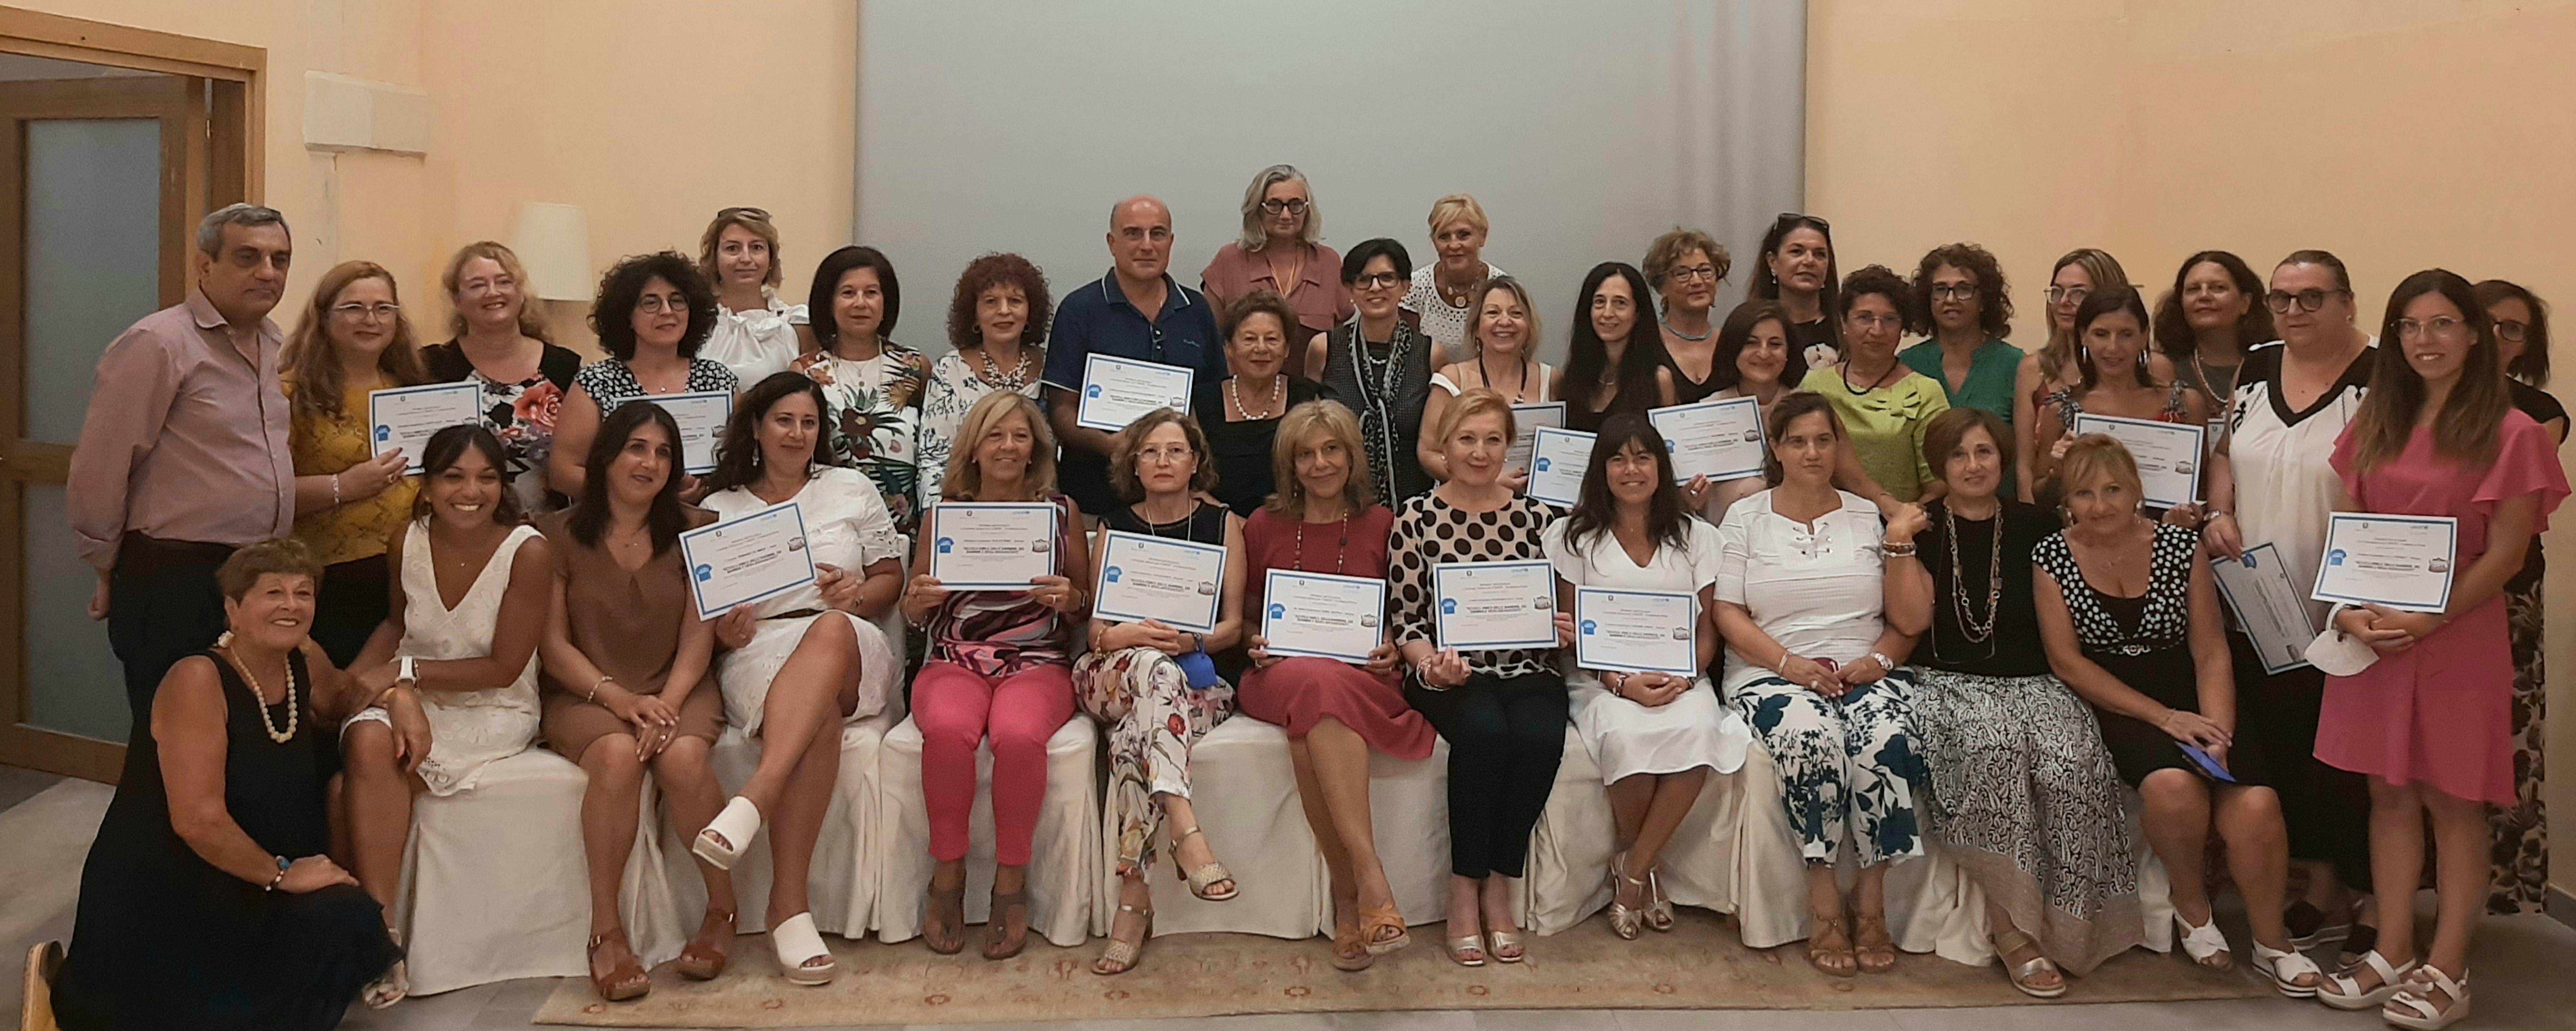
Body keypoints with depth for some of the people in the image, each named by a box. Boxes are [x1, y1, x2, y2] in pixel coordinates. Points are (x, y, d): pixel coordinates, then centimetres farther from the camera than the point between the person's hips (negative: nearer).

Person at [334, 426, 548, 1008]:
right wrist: (354, 676, -2)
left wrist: (404, 671, -17)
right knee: (367, 741, -30)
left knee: (358, 785, -27)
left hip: (494, 713, -4)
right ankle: (380, 930, -23)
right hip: (414, 698, 4)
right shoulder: (408, 542, -2)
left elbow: (503, 668, -13)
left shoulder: (528, 553, -15)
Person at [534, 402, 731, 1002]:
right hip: (586, 694, -1)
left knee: (683, 758, -32)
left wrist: (668, 702, -18)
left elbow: (698, 637, 0)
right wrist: (616, 697, -18)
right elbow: (553, 644, -1)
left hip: (676, 689, 1)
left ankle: (723, 909, -13)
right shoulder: (557, 536, 2)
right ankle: (605, 930, -24)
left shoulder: (694, 531, 7)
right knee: (617, 756, -34)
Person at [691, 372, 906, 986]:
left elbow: (891, 580, 17)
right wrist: (724, 632, -9)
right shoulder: (718, 510, 18)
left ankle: (754, 800, -53)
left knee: (831, 630, -40)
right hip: (758, 657, 0)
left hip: (853, 651, 0)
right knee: (820, 718, -38)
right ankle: (789, 907, -42)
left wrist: (858, 594, -5)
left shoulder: (852, 489, 19)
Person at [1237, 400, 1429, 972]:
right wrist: (1255, 646, -1)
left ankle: (1349, 903, -37)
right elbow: (1243, 616, 20)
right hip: (1281, 674, 1)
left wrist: (1392, 647, -3)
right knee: (1319, 686, -39)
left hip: (1363, 676, 0)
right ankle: (1370, 882, -41)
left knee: (1315, 721, -38)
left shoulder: (1380, 524, 13)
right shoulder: (1263, 526, 14)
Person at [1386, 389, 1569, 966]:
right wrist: (1432, 665, -16)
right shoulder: (1416, 519, 4)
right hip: (1449, 673, -2)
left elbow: (1558, 609, 18)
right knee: (1483, 731, -34)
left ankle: (1498, 888, -12)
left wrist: (1567, 631, -5)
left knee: (1540, 738, -30)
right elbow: (1405, 620, 3)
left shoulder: (1537, 518, 12)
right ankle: (1464, 891, -17)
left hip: (1526, 670, 2)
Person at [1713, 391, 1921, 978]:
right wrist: (1791, 664, -13)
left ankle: (1871, 903, -20)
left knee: (1886, 743, -31)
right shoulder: (1746, 519, 10)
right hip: (1772, 676, -2)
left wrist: (1880, 659, -9)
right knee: (1814, 740, -35)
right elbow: (1728, 615, 1)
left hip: (1864, 674, 2)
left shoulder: (1870, 518, 16)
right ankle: (1824, 902, -24)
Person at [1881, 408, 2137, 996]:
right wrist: (1900, 546, -11)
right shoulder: (1923, 528, 8)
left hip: (2031, 680, 2)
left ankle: (2061, 923, -19)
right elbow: (1910, 621, -2)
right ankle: (2010, 925, -28)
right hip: (1947, 684, -2)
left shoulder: (2034, 526, 12)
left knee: (2073, 758, -30)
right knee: (1994, 746, -35)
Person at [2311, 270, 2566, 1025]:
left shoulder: (2510, 434, -6)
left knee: (2453, 800, 3)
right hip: (2373, 636, 5)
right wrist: (2349, 609, -7)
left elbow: (2506, 554, -10)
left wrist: (2426, 621, -18)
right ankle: (2394, 955, 18)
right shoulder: (2376, 426, 9)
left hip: (2458, 638, -4)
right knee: (2389, 793, 9)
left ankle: (2448, 971, 12)